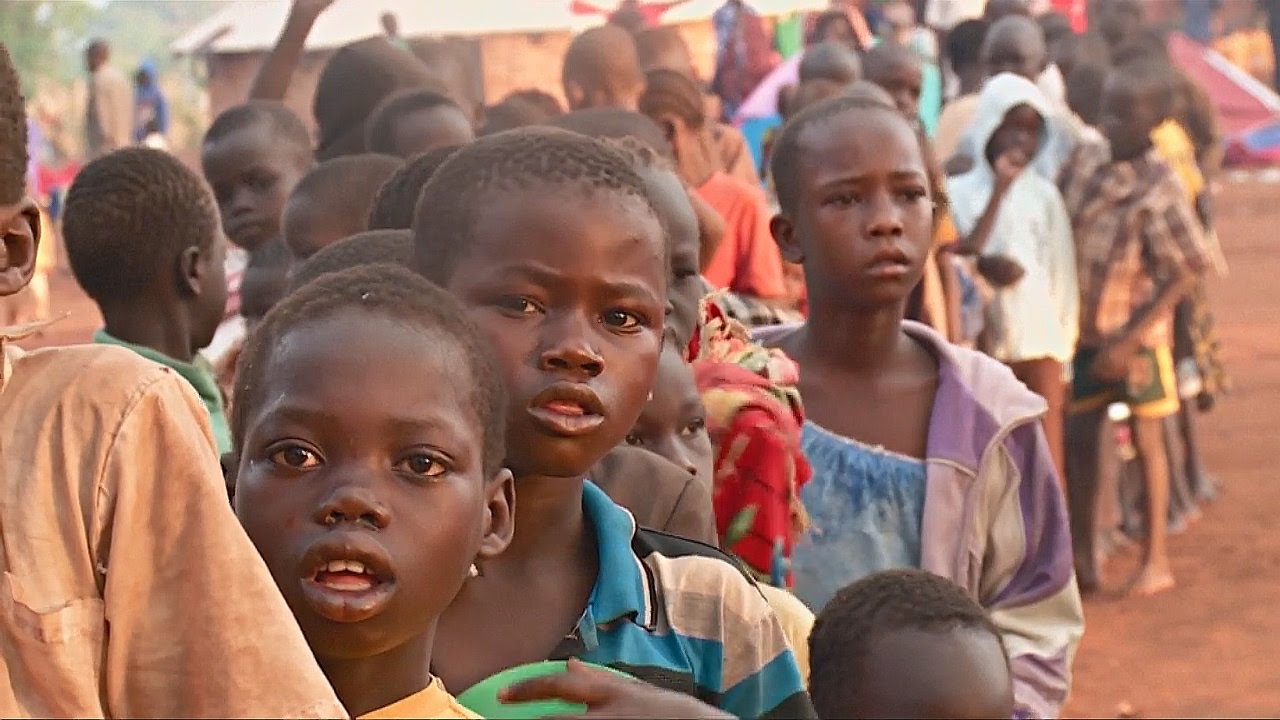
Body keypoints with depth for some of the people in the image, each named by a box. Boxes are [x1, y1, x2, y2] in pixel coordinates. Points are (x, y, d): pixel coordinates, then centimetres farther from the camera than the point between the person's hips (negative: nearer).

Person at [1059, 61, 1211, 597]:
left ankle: (1156, 560, 18)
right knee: (1078, 437, 8)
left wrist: (1128, 341, -19)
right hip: (1085, 328, 5)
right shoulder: (1086, 161, -4)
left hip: (1135, 334, -5)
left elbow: (1185, 273, -18)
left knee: (1146, 439, 6)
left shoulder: (1158, 190, -20)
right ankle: (1082, 557, 19)